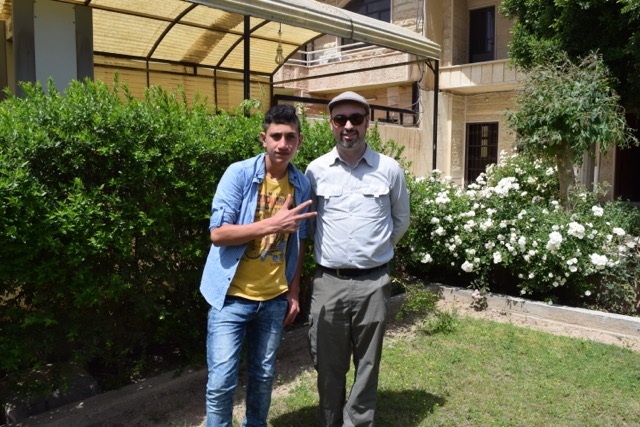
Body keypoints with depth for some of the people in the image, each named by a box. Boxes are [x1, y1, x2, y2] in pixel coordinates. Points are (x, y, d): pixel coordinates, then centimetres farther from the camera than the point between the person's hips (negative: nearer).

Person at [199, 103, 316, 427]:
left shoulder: (302, 184, 2)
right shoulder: (239, 174, -11)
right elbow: (218, 233, -16)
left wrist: (294, 291, 8)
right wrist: (272, 224, -23)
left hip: (275, 298, 4)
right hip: (232, 296, -3)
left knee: (263, 377, 17)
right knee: (222, 382, 0)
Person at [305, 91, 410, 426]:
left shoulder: (389, 169, -1)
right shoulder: (316, 170, 1)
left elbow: (401, 220, 14)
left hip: (373, 282, 0)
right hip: (328, 282, 1)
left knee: (367, 364, 12)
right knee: (329, 364, 13)